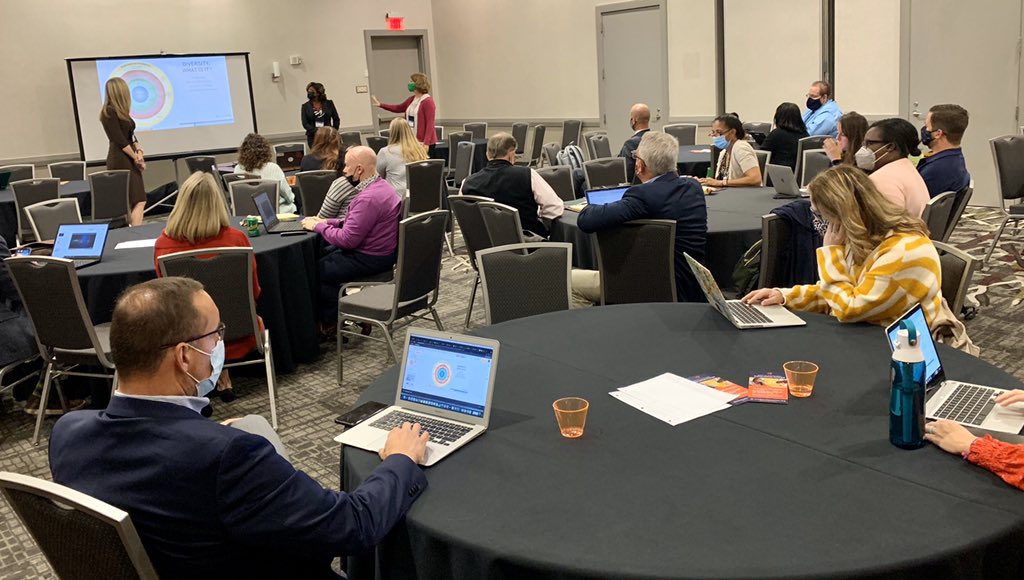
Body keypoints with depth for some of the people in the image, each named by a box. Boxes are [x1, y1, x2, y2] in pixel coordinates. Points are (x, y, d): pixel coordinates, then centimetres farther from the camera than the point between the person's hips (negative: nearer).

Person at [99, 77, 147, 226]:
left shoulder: (122, 112, 14)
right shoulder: (109, 112, -11)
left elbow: (131, 135, 14)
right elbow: (119, 140, -15)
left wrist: (139, 152, -1)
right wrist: (136, 157, -9)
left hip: (130, 160, 8)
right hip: (120, 161, -8)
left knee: (130, 202, 6)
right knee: (138, 201, -12)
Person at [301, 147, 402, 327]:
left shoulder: (368, 198, -26)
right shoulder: (380, 185, 7)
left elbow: (347, 240, -25)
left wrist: (318, 226, -11)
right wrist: (326, 222, 8)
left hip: (369, 259, -11)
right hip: (381, 253, 11)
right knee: (320, 254, 20)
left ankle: (331, 323, 12)